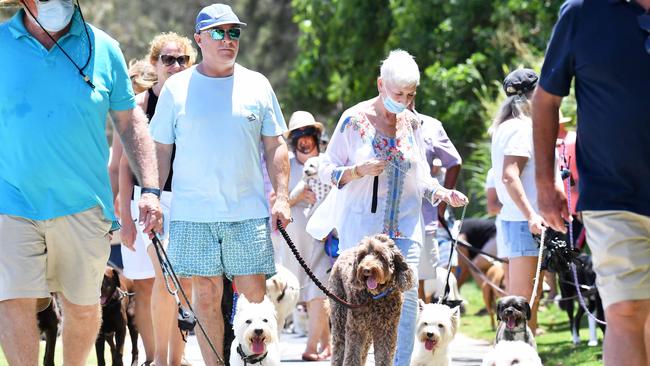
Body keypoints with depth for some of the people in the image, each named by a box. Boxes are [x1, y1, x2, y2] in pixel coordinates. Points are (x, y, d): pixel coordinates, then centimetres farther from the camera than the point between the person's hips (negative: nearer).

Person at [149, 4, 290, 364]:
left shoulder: (257, 85, 9)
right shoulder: (177, 87, 6)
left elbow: (275, 146, 11)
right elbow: (160, 149, 8)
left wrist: (282, 197, 2)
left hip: (249, 212, 1)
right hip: (193, 213, -1)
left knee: (255, 294, -3)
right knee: (206, 295, 1)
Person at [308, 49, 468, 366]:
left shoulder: (412, 123, 9)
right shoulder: (354, 120, -3)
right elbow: (326, 170, 0)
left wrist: (442, 193, -1)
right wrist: (360, 170, -16)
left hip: (405, 223, 3)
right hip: (362, 222, -3)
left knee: (407, 293, -8)